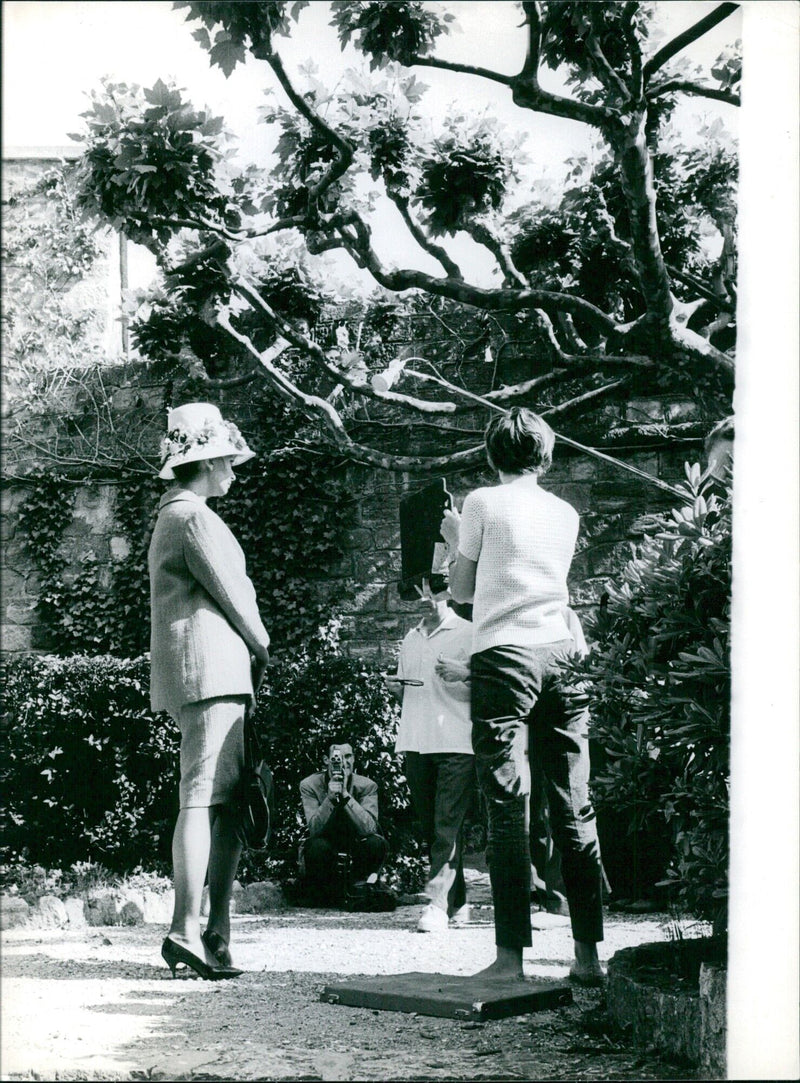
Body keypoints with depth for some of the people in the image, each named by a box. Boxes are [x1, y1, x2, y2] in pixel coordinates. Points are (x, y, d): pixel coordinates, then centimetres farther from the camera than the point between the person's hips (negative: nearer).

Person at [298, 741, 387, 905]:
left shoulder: (367, 786, -14)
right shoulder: (309, 785, -14)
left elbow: (369, 828, -28)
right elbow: (315, 829, -24)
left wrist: (345, 795, -37)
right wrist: (330, 797, -38)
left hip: (355, 844, 1)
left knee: (376, 843, -30)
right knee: (318, 846, -35)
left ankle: (356, 886, -3)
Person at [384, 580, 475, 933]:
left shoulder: (467, 633, 3)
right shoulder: (410, 640, 20)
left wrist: (465, 674, -19)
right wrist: (395, 688, 6)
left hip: (456, 744, -6)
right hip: (416, 744, 6)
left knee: (447, 825, -12)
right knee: (431, 827, 7)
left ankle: (438, 902, -16)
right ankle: (457, 903, 16)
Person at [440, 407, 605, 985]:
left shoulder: (483, 503, 2)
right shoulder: (565, 513, 14)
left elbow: (461, 590, 7)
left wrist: (454, 540, 26)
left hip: (504, 654, -4)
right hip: (562, 654, 4)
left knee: (508, 808, -5)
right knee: (575, 808, 5)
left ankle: (511, 955, -7)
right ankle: (589, 952, 7)